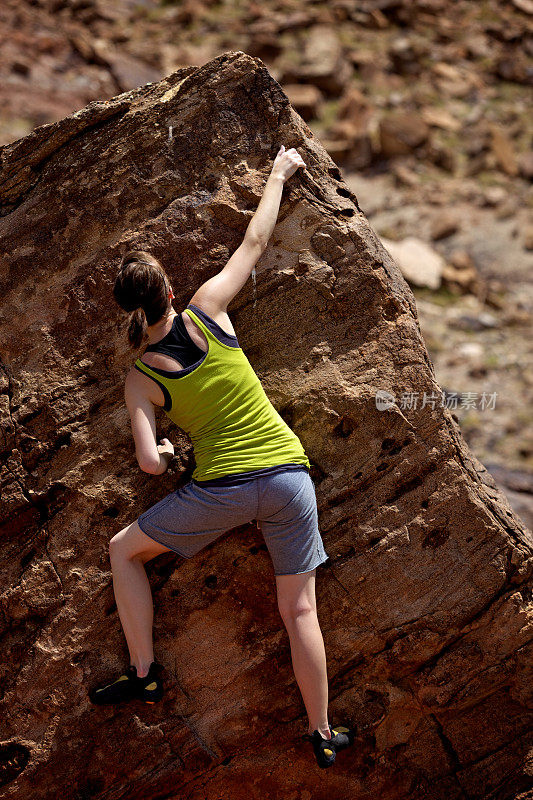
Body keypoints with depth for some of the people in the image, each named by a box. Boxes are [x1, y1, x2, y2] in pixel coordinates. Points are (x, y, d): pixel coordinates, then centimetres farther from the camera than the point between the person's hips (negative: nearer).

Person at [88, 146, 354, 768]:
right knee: (298, 608, 10)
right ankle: (322, 734, 19)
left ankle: (144, 676, 21)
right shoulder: (206, 310, 0)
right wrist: (279, 174, 23)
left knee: (123, 551, 20)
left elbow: (150, 463, -9)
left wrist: (161, 451, 16)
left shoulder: (140, 379, -2)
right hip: (288, 477, 2)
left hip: (221, 490, -2)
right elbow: (255, 241, 11)